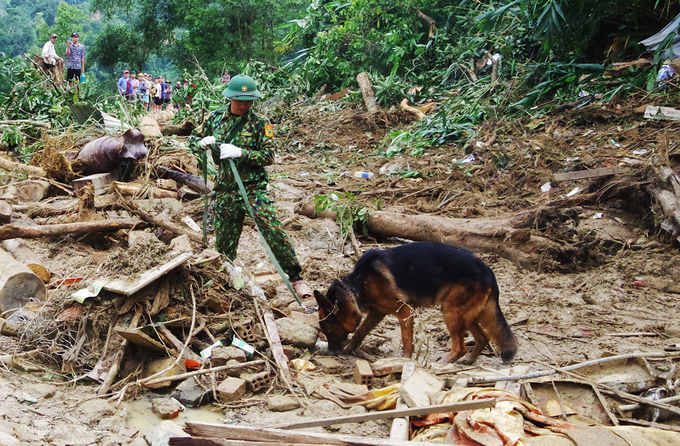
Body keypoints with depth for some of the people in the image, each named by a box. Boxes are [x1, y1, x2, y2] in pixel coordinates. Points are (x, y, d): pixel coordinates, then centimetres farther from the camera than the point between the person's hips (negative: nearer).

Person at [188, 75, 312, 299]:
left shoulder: (260, 124, -3)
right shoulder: (216, 118, 7)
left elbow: (269, 156, -10)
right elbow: (192, 140, 16)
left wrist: (240, 152, -23)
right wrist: (202, 142, -8)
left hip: (254, 188, -3)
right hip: (225, 191, 3)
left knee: (274, 232, -16)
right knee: (224, 244, 11)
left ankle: (296, 278, -8)